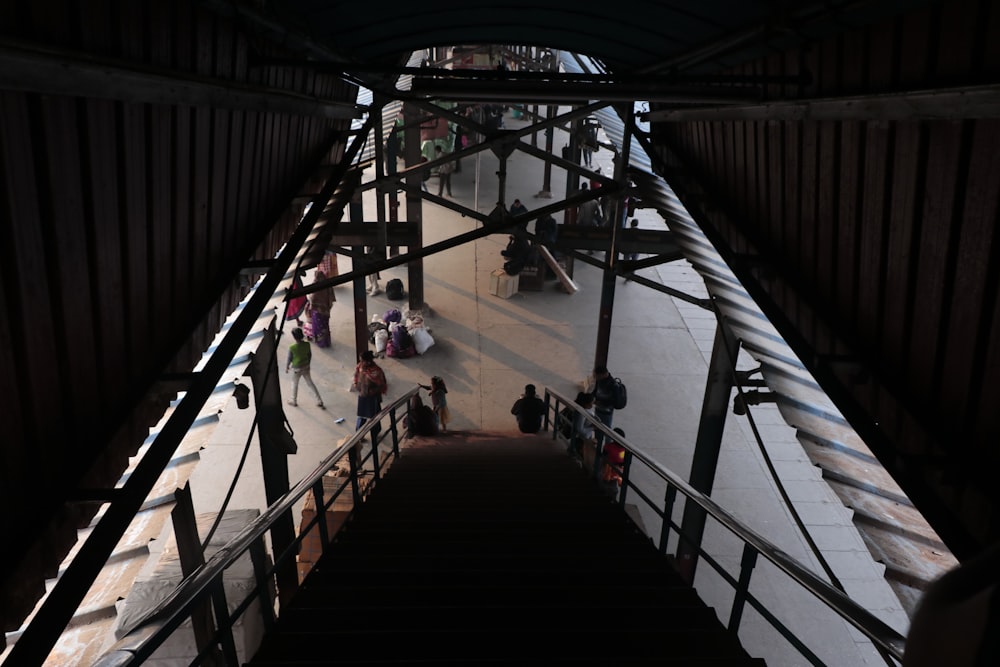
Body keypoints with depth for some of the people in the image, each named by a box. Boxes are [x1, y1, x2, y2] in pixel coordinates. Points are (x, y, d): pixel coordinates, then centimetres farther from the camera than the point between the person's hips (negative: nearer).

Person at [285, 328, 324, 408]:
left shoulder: (292, 347, -27)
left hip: (297, 369, -4)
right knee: (310, 383, 21)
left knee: (294, 384, 22)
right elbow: (310, 355, -1)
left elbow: (289, 359, -14)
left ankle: (294, 401, 42)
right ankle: (319, 401, 25)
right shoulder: (307, 344, -16)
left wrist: (286, 367, 5)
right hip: (306, 368, 4)